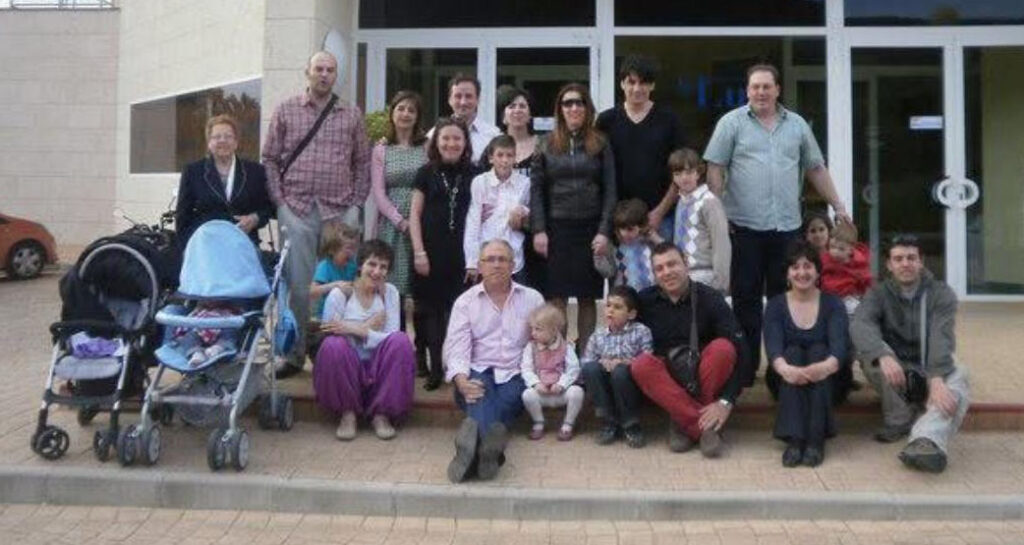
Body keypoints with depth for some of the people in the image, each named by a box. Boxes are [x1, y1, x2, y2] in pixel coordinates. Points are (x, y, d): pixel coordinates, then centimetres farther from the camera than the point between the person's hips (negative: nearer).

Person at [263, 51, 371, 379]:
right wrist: (280, 201, -2)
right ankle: (295, 353, 11)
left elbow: (362, 163, 12)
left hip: (340, 212, 1)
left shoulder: (352, 115, 11)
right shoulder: (286, 111, 8)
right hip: (297, 209, -1)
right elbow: (270, 159, 7)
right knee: (298, 284, 0)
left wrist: (356, 204, 3)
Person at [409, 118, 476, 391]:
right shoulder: (427, 173, 5)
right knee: (433, 311, 3)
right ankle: (435, 368, 10)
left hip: (462, 253, 0)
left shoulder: (473, 175, 7)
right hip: (431, 253, 0)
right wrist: (419, 251, -3)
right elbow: (415, 214, 5)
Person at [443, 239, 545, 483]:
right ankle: (489, 445, -63)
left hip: (515, 376, 1)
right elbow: (456, 346, 2)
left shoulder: (533, 299, 17)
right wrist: (461, 380, -18)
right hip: (477, 373, -1)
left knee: (510, 396, -34)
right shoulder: (465, 301, 14)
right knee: (480, 391, -36)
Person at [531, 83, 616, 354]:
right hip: (557, 228, 0)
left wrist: (604, 232, -7)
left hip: (589, 228, 0)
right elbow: (536, 189, 4)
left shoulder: (600, 145, 5)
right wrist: (538, 230, -5)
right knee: (557, 297, 0)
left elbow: (609, 191, 2)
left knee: (587, 297, 5)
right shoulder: (547, 145, 7)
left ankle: (585, 354, 15)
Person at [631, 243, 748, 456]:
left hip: (704, 378, -1)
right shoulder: (645, 301, -3)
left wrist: (725, 401, -26)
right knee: (640, 364, -29)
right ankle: (705, 427, -31)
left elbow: (739, 353, -17)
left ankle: (685, 423, -21)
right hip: (665, 382, 1)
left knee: (723, 347, -29)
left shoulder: (710, 298, -10)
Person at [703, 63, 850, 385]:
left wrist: (838, 206, 16)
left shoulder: (797, 125, 14)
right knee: (746, 299, 2)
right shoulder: (732, 123, 3)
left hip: (787, 226, 3)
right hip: (744, 226, -3)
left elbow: (816, 169, 19)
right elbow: (715, 170, -1)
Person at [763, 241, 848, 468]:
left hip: (826, 382, 0)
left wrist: (828, 366, -44)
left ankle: (816, 439, -38)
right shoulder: (775, 305, 0)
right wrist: (784, 368, -42)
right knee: (793, 352, -28)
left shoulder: (833, 304, -1)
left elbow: (839, 343, -19)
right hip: (787, 382, 0)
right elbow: (773, 346, -17)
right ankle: (793, 439, -42)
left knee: (818, 350, -28)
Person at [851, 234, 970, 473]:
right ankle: (900, 419, -18)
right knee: (866, 350, -27)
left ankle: (927, 439, -59)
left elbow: (942, 337, -22)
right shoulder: (879, 293, -2)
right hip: (895, 373, 1)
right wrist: (884, 356, -45)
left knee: (957, 374, -33)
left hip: (932, 371, -1)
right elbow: (860, 324, -24)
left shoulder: (941, 293, -4)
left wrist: (936, 379, -41)